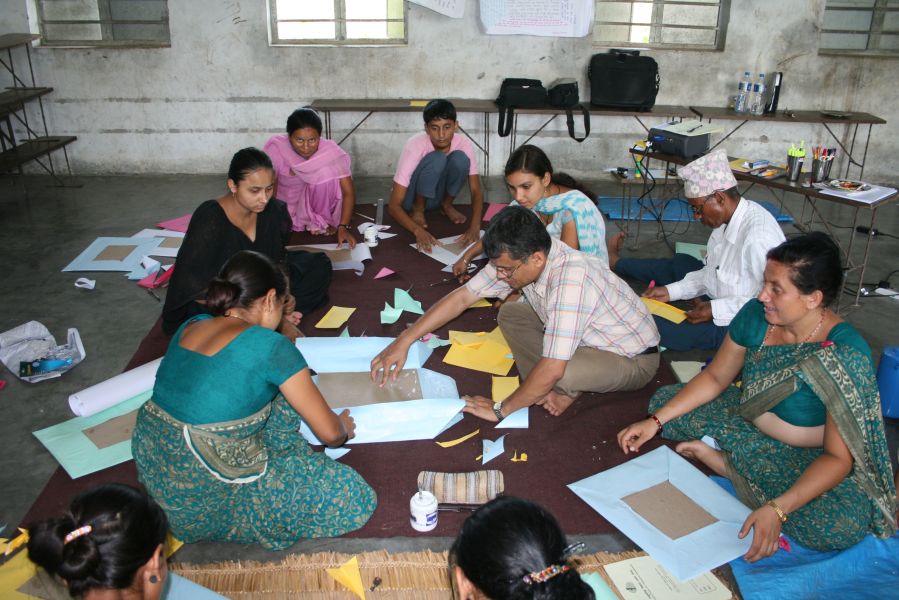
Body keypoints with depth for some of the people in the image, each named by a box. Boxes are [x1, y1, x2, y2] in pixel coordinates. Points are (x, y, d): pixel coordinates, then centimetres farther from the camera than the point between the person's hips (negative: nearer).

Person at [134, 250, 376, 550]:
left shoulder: (191, 326, 6)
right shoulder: (270, 346, -15)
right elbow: (330, 433, -8)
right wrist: (344, 427, 17)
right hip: (202, 497, -8)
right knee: (351, 495, -4)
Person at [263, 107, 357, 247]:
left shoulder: (329, 150, -25)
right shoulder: (276, 149, -26)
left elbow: (348, 191, -27)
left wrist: (343, 227, -39)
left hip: (314, 202, 0)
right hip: (284, 206, 0)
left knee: (328, 172, -28)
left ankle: (320, 221, -7)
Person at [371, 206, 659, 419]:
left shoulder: (570, 280, -40)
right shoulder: (516, 258, -15)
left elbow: (551, 370, -39)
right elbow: (462, 296, -8)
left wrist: (500, 410, -24)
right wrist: (403, 341, -12)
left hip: (634, 358, -7)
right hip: (593, 335, 7)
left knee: (558, 376, -34)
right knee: (509, 314, 1)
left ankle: (570, 389, 1)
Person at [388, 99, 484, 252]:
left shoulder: (464, 144, -22)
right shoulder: (415, 145, -31)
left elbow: (476, 191, -21)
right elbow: (393, 205, -32)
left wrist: (474, 227, -40)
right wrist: (418, 231, -49)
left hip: (436, 195, 3)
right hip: (412, 197, -3)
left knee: (460, 158, -29)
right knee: (436, 159, -35)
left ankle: (446, 205, -3)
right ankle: (418, 209, -10)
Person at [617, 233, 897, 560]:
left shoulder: (846, 355, -29)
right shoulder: (756, 314, -14)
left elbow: (838, 456, -29)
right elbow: (714, 378, -2)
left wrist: (777, 509, -42)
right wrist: (655, 421, -12)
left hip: (810, 457, -4)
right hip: (747, 420, 5)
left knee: (844, 525, -34)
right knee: (664, 400, -4)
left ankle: (721, 459, -18)